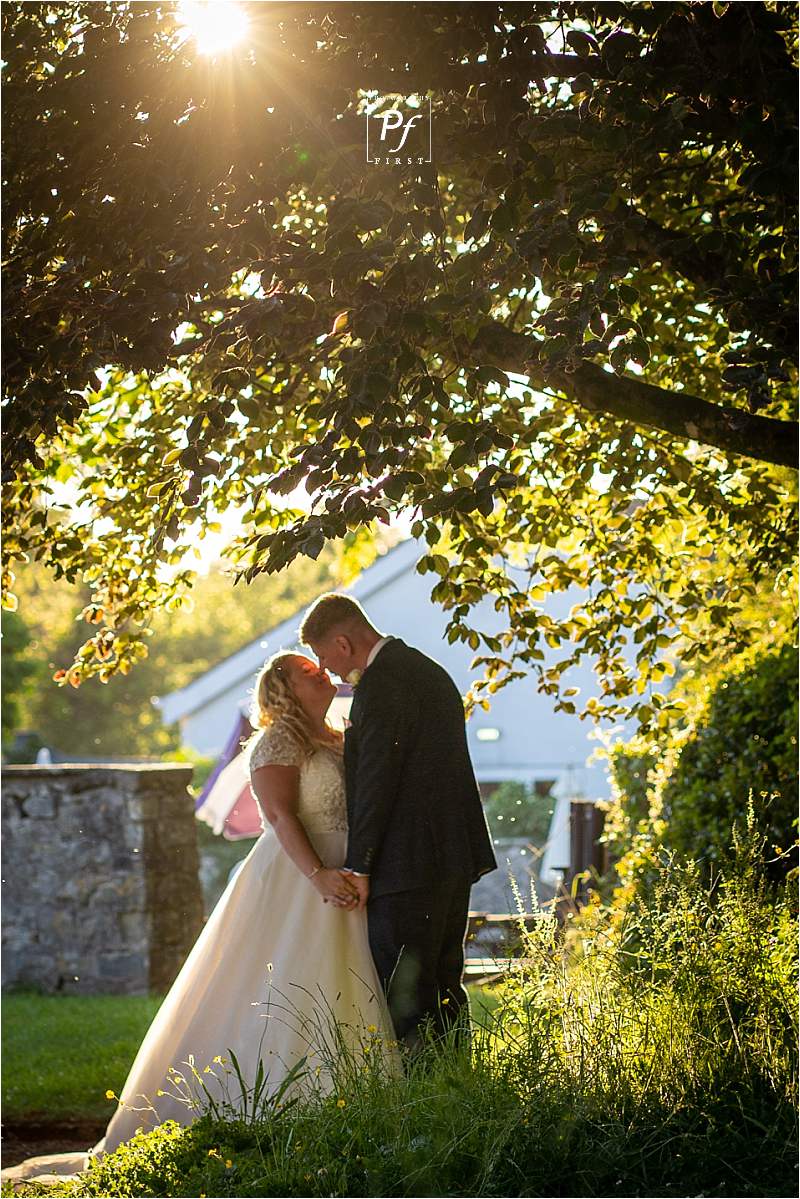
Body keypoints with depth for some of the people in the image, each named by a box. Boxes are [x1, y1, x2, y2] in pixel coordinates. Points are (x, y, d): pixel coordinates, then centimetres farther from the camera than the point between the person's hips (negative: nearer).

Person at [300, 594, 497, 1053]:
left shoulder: (380, 683, -14)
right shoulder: (429, 670, 17)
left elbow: (375, 781, -17)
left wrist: (358, 867, -14)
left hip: (407, 866, -10)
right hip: (455, 858, 10)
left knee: (403, 998, -6)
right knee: (444, 987, 14)